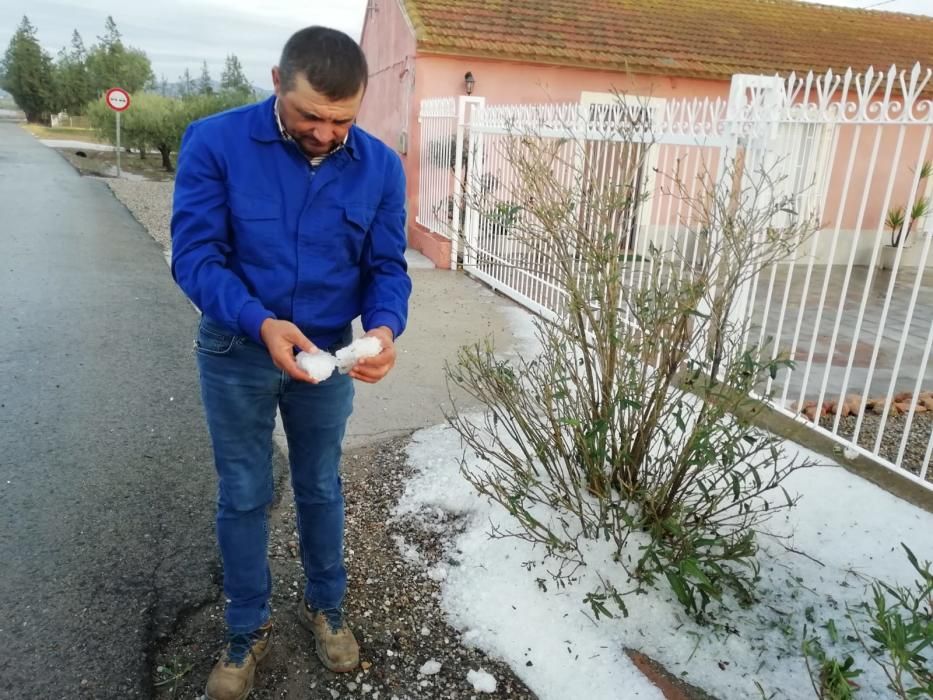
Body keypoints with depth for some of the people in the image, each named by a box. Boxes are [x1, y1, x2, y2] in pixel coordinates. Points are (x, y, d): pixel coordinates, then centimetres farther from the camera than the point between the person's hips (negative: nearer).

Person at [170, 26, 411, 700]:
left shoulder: (381, 166, -10)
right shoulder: (214, 142, -17)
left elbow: (387, 266, -6)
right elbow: (195, 254, -18)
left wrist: (385, 327, -27)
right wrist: (260, 323, -34)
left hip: (327, 357, 2)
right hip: (236, 353, -1)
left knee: (321, 488, 18)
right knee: (243, 497, 12)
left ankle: (326, 606, 42)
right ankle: (248, 630, 34)